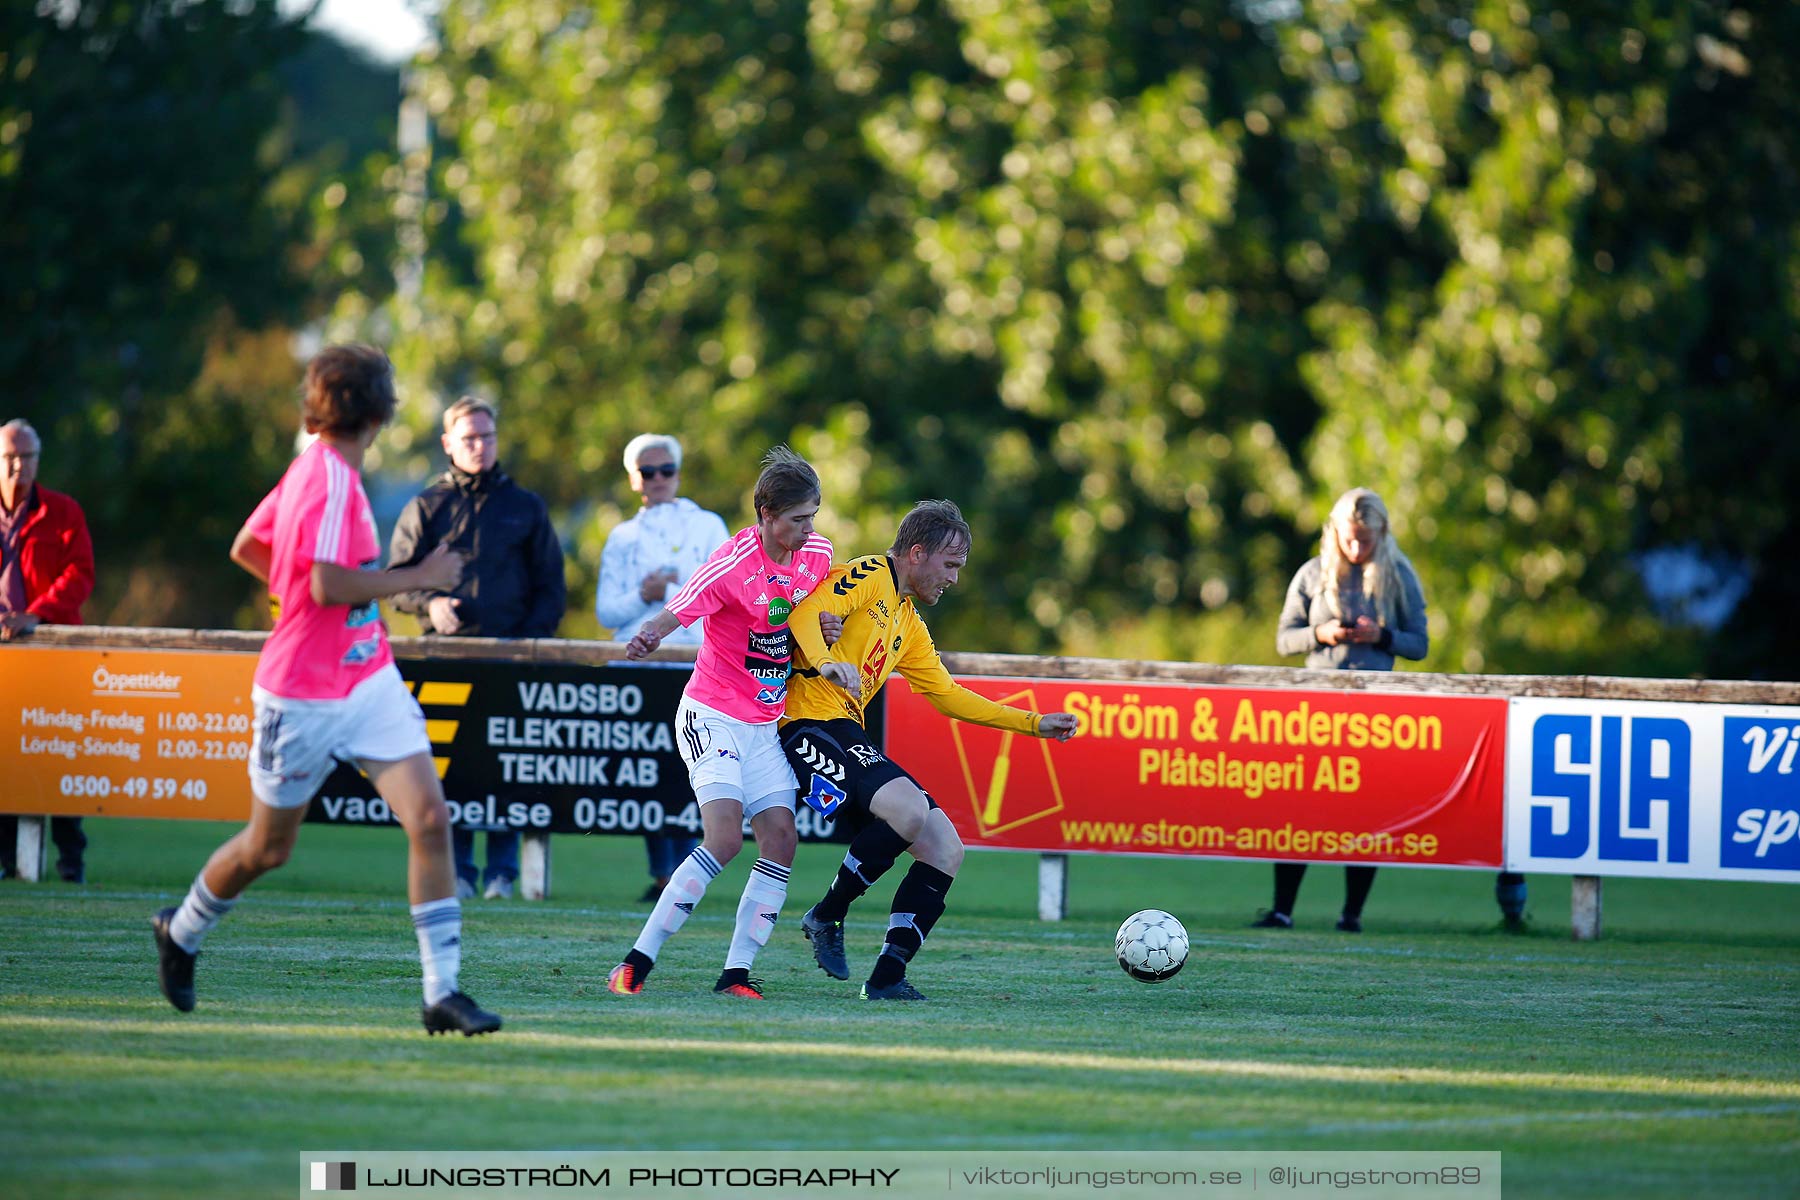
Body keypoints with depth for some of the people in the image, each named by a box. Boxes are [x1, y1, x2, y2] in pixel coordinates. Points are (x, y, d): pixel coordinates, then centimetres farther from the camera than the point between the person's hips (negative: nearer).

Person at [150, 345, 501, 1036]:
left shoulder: (316, 470, 8)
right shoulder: (331, 479, -19)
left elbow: (246, 549, 17)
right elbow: (329, 587, -27)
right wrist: (422, 576, -18)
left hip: (368, 679, 8)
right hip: (305, 693, -8)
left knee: (430, 819, -8)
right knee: (269, 847, 10)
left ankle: (442, 993, -9)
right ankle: (181, 932, 38)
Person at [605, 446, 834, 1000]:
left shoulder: (817, 553, 2)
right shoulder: (733, 563, -18)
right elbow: (676, 612, -25)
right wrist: (648, 636, -47)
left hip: (765, 723, 7)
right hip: (712, 715, -7)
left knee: (781, 839, -6)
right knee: (724, 836, -21)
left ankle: (736, 972, -3)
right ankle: (636, 963, -17)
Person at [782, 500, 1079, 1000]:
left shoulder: (909, 624, 26)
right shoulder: (868, 577, -2)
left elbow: (947, 695, 32)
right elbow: (807, 611, -19)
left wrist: (1034, 724, 31)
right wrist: (826, 662, -39)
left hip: (848, 735, 10)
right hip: (811, 723, -10)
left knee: (945, 850, 1)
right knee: (908, 810, -30)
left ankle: (887, 977, -2)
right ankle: (826, 917, -12)